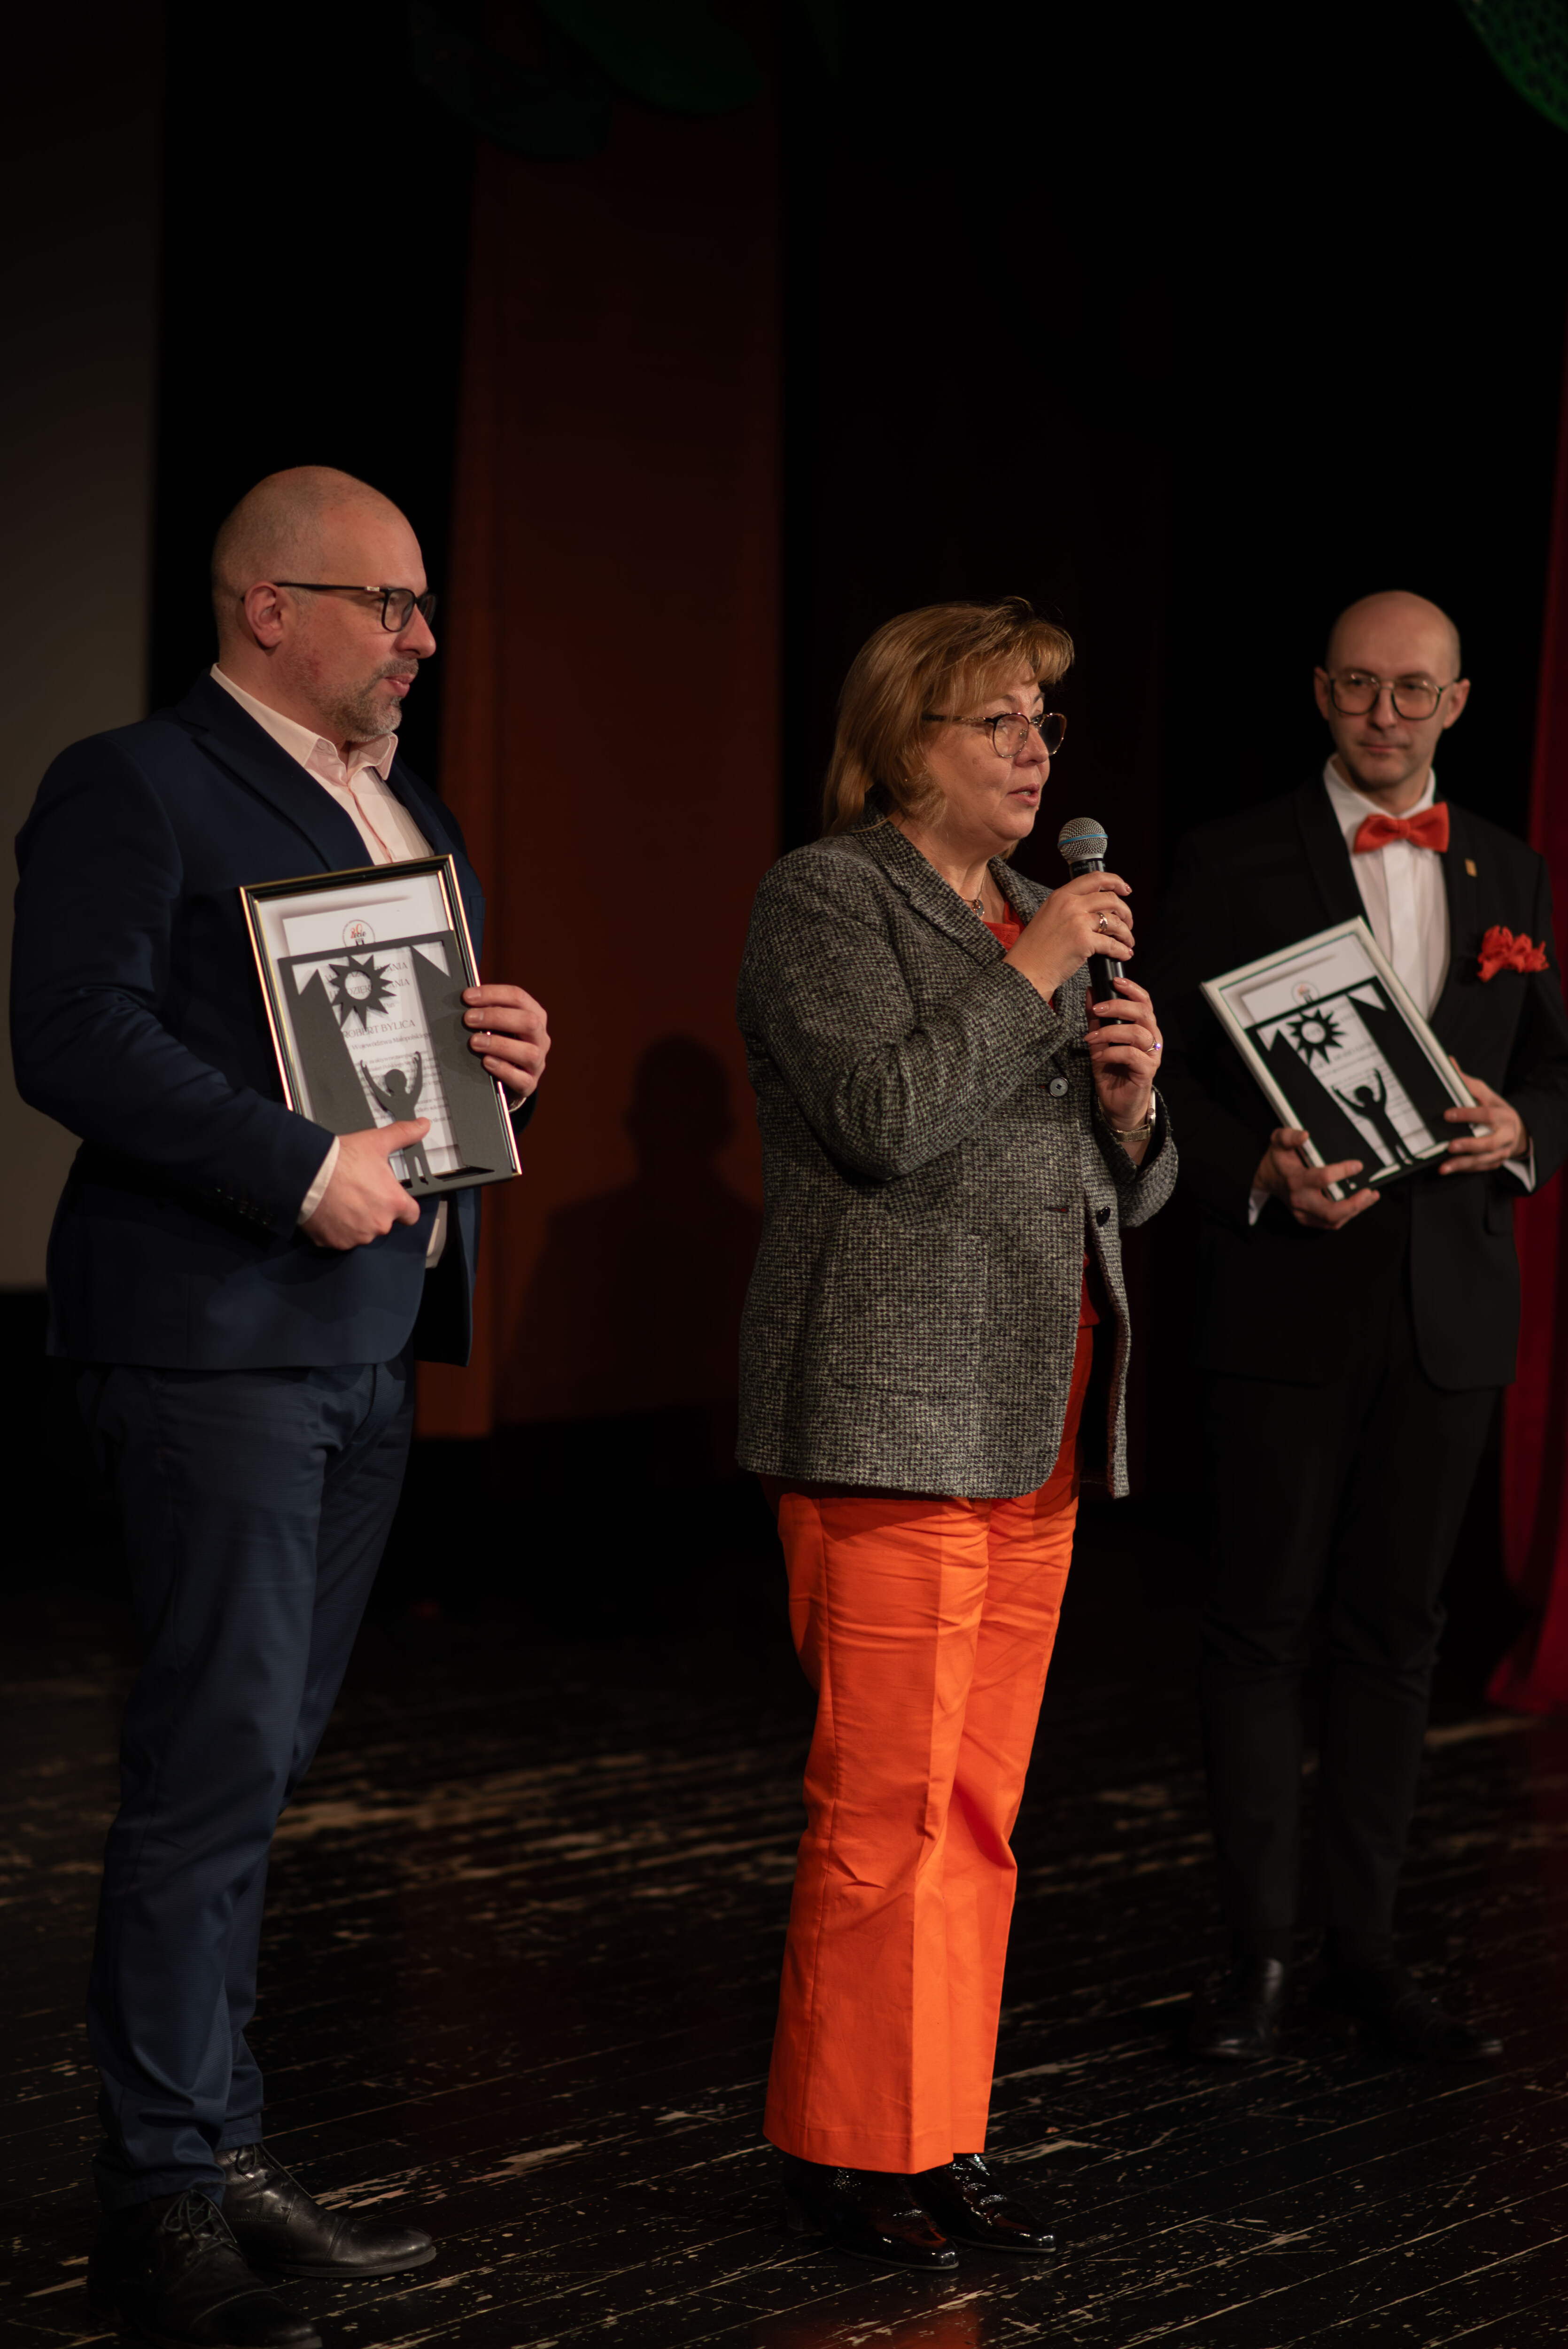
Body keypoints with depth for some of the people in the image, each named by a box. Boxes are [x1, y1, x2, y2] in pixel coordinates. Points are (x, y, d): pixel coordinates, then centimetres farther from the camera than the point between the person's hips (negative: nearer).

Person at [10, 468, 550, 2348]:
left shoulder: (409, 813, 20)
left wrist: (509, 1052, 4)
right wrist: (300, 1170, -22)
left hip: (367, 1347, 9)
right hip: (215, 1340, -9)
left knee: (257, 1762, 13)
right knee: (216, 1765, -8)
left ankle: (222, 2155, 21)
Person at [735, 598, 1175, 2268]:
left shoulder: (1040, 913, 19)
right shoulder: (826, 896, -3)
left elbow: (1125, 1191, 20)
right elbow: (881, 1115, -18)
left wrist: (1130, 1100, 0)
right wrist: (1032, 978, -13)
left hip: (1033, 1426, 8)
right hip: (891, 1414, -7)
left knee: (979, 1808, 9)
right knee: (884, 1805, -7)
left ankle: (944, 2140, 16)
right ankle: (845, 2149, 4)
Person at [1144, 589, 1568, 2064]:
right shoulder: (1234, 865, -1)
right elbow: (1170, 1082, -3)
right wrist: (1263, 1172, -21)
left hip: (1446, 1311, 4)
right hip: (1283, 1303, -3)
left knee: (1394, 1629, 10)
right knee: (1261, 1625, 2)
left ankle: (1362, 1951, 18)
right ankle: (1258, 1954, 10)